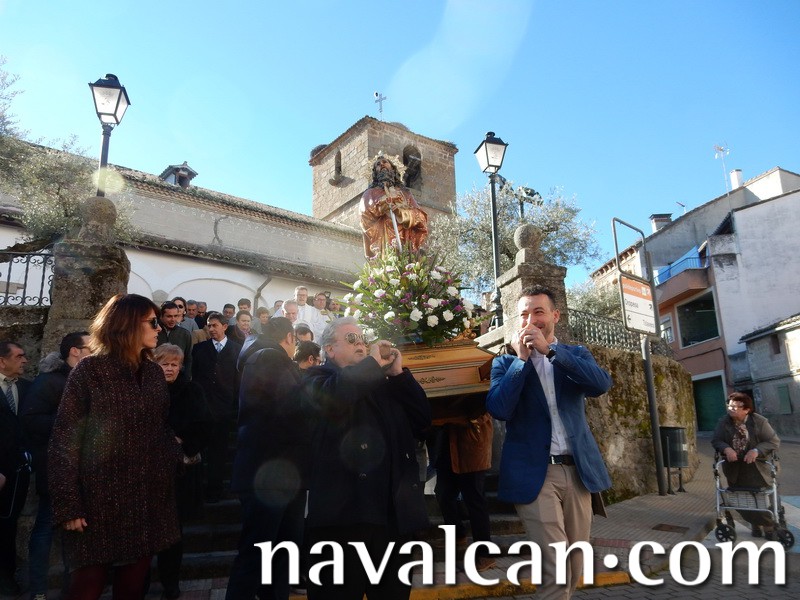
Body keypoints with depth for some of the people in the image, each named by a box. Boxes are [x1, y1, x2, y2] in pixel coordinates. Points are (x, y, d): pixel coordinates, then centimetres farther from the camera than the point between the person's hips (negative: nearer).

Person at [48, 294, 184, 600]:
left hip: (149, 498, 5)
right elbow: (64, 440, -9)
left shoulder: (154, 372, 10)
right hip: (102, 499, -4)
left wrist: (178, 457, -6)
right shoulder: (89, 370, -7)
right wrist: (68, 504, -13)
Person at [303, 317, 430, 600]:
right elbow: (329, 398, -21)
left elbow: (423, 420, 9)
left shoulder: (384, 383, 20)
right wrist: (372, 362, -10)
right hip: (345, 511, -5)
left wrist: (398, 373, 1)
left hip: (392, 511, 6)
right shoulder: (319, 376, 4)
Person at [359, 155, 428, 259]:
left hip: (406, 244, 2)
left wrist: (403, 212, -9)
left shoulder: (405, 192, 25)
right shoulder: (370, 194, 20)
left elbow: (420, 217, 10)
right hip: (383, 245, -2)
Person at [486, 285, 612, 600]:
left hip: (577, 471, 3)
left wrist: (549, 350, -16)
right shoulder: (505, 362, 5)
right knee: (555, 571, -11)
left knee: (574, 569, 13)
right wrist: (522, 357, -11)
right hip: (535, 474, -3)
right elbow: (498, 409, -11)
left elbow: (602, 384, -11)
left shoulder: (576, 354, 10)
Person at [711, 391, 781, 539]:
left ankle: (769, 526, 28)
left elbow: (774, 441, -11)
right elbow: (716, 440, 0)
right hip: (734, 469, 3)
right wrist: (726, 449, -22)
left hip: (756, 467, -2)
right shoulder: (724, 422, -6)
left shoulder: (759, 421, -13)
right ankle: (755, 524, 32)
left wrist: (756, 451, -26)